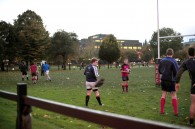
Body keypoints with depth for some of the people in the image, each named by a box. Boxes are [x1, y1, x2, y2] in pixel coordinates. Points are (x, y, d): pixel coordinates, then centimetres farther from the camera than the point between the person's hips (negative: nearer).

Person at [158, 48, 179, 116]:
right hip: (171, 80, -4)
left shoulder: (162, 60, 0)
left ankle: (162, 111, 16)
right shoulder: (173, 61, -15)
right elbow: (176, 72, -15)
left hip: (163, 80, 4)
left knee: (163, 95, 13)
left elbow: (159, 71, 8)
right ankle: (176, 112, 5)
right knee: (174, 95, 5)